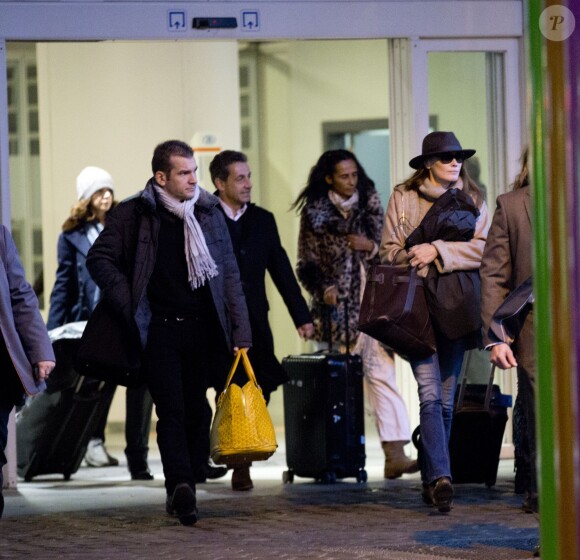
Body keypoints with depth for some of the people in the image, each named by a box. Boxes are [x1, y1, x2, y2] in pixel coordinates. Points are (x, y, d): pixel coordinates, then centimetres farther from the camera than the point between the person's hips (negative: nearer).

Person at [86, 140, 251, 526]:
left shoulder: (209, 213, 9)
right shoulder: (134, 215, -1)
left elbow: (229, 275, 11)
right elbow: (100, 259, 1)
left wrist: (240, 332, 6)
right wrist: (128, 305, -6)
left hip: (202, 330, 4)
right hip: (159, 330, -3)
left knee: (197, 411, 4)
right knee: (172, 411, -11)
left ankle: (183, 490, 13)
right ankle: (181, 487, -20)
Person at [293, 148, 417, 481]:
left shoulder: (369, 204, 10)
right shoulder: (314, 212, 5)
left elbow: (386, 248, 14)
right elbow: (308, 262, 7)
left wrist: (371, 247, -8)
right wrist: (323, 289, -9)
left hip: (371, 302, 1)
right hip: (337, 307, -1)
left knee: (382, 375, -10)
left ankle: (395, 454, -18)